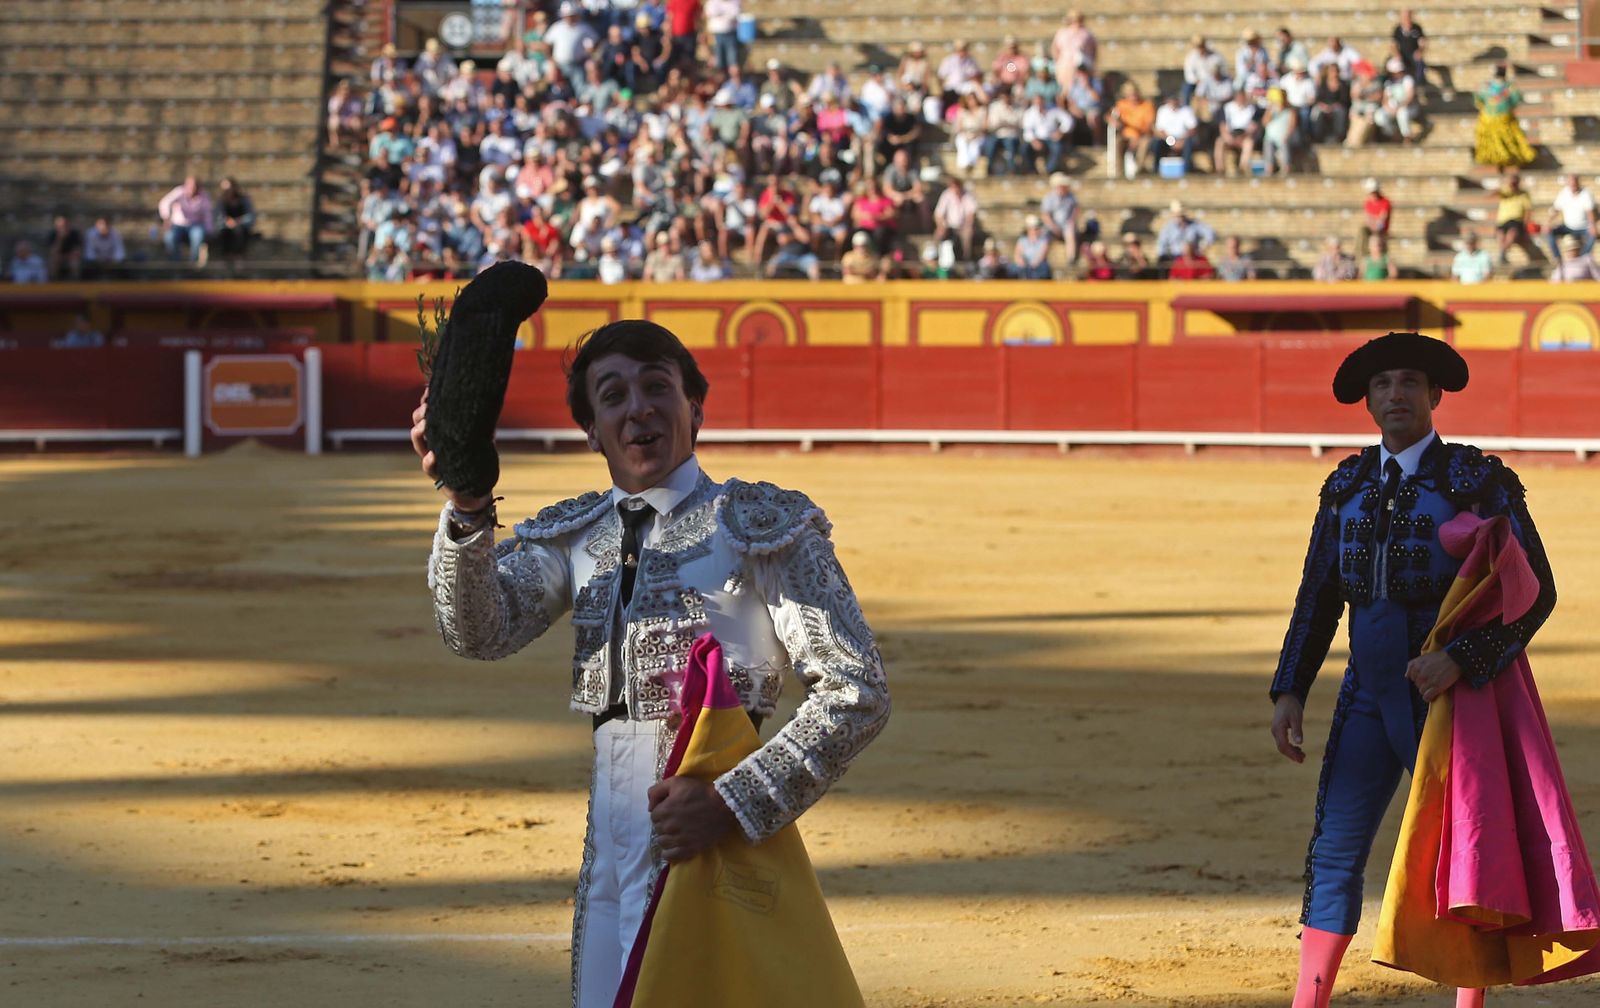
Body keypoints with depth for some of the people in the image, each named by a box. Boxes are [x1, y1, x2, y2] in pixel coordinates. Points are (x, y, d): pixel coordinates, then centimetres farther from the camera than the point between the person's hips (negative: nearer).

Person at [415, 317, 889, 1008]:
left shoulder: (763, 526, -3)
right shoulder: (574, 537, 13)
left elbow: (856, 693, -9)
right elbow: (479, 631, -5)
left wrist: (731, 804, -18)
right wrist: (466, 505, -22)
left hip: (721, 840, -6)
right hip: (610, 854, 6)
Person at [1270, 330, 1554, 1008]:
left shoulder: (1477, 481, -8)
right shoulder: (1348, 486, 8)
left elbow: (1535, 591, -13)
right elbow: (1318, 597, 14)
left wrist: (1461, 661, -24)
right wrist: (1288, 692, 5)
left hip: (1449, 693, -5)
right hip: (1368, 697, 5)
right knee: (1334, 851, 3)